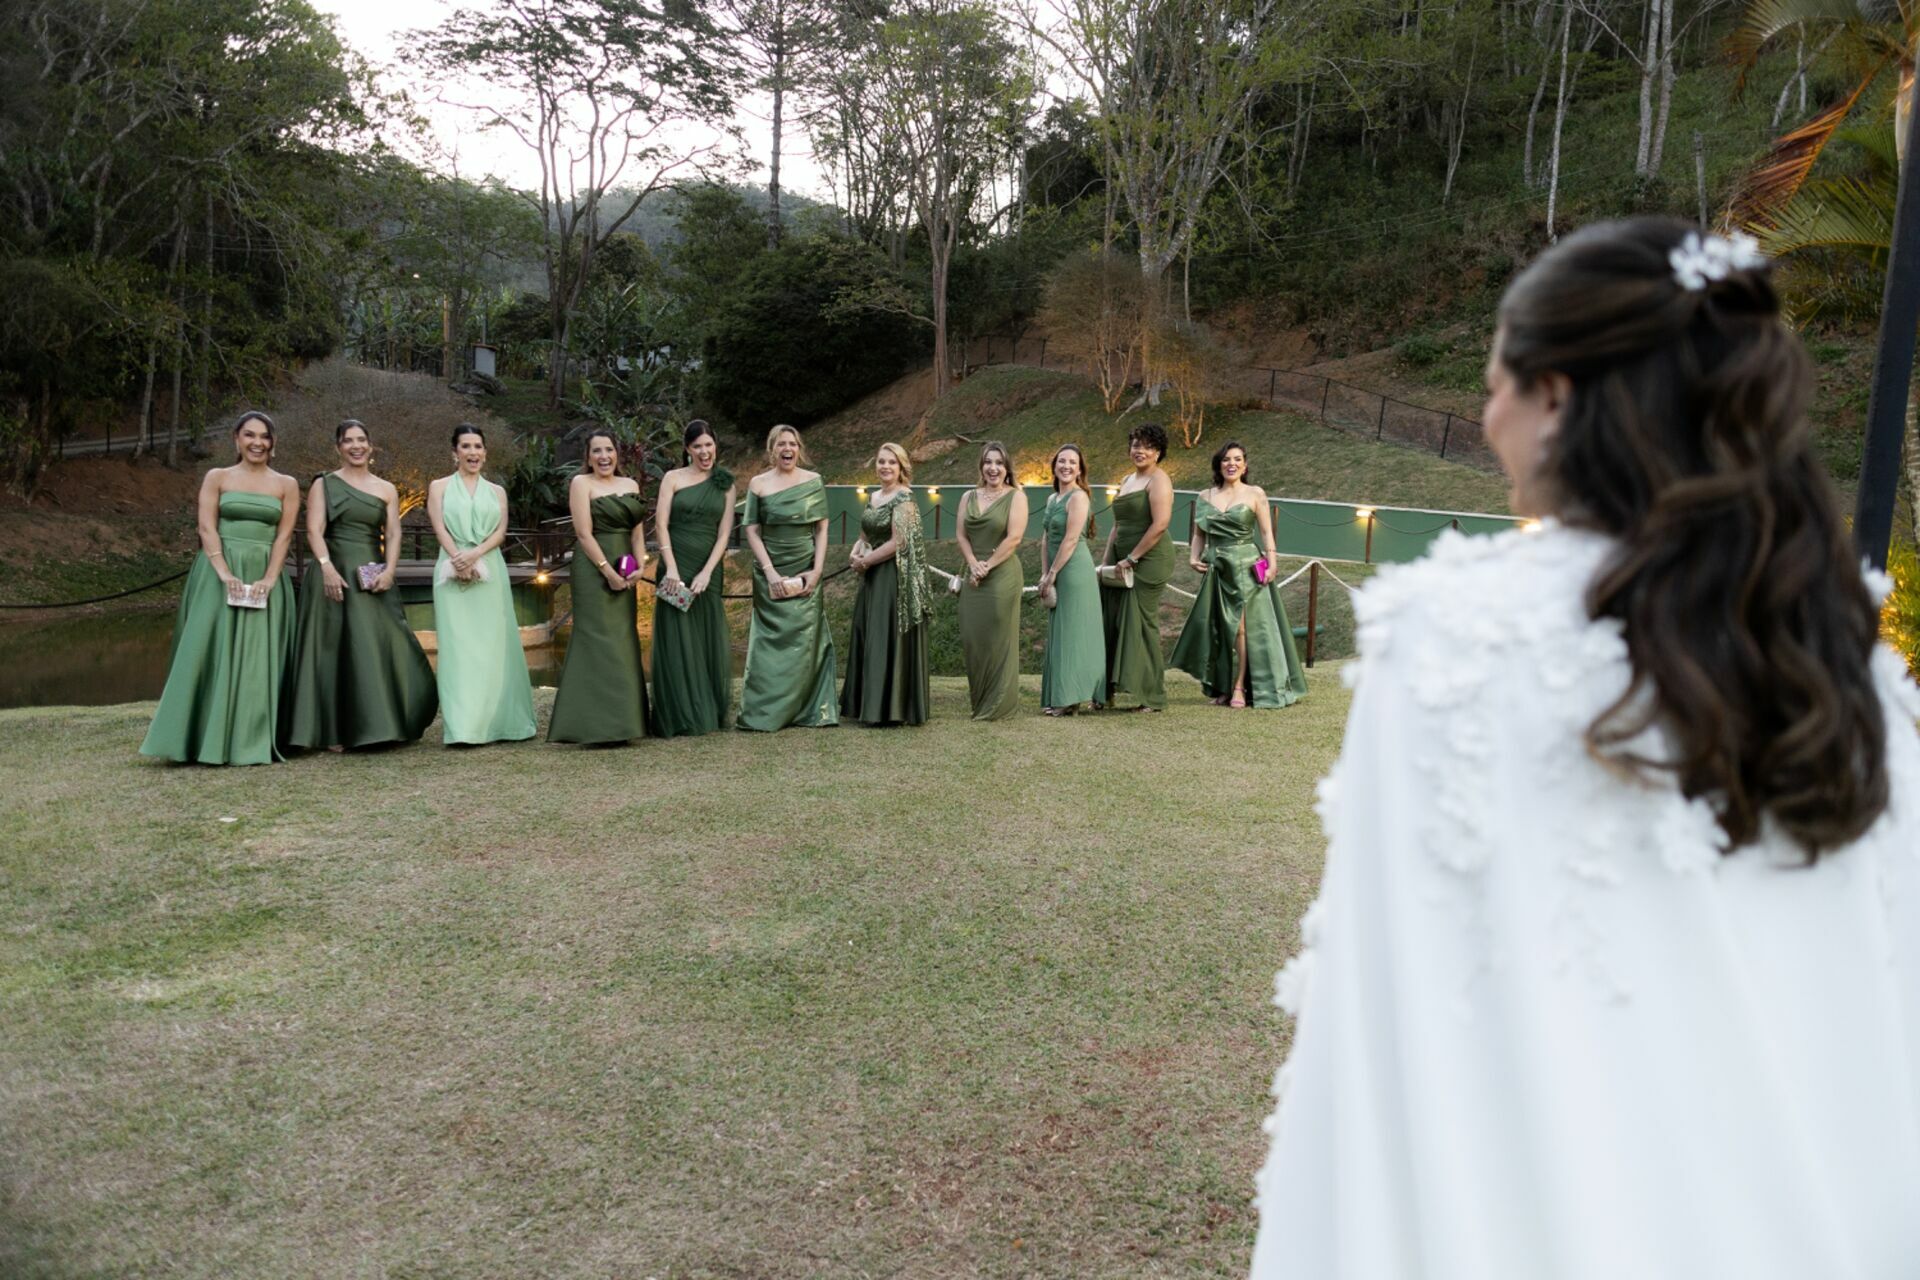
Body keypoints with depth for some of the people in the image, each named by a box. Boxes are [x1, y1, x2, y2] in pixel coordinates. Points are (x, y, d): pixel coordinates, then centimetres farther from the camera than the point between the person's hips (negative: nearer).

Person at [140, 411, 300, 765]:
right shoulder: (217, 477, 7)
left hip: (265, 577, 1)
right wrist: (225, 575, -16)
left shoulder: (286, 485, 9)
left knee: (257, 659, -1)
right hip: (218, 574, -1)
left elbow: (284, 536, 1)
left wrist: (267, 580, -12)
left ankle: (251, 742, 4)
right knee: (209, 652, -5)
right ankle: (205, 740, 0)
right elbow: (206, 528, -3)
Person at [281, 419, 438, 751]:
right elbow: (314, 530, -4)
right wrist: (327, 567, -20)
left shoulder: (386, 490, 13)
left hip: (373, 578, 2)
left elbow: (393, 534, 5)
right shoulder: (323, 485, 6)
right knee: (334, 650, -2)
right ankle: (333, 732, 0)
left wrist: (389, 570, -13)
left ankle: (379, 725, 7)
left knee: (380, 648, -1)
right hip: (334, 575, -2)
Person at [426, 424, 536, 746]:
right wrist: (458, 559, -16)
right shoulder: (439, 487, 10)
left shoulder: (497, 491, 15)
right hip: (454, 572, -2)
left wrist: (474, 554, -13)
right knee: (458, 645, -5)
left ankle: (495, 721, 6)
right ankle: (462, 725, -7)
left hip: (490, 572, 2)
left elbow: (500, 532, 3)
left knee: (492, 645, 1)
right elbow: (440, 529, -1)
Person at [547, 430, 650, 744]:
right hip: (594, 568, -6)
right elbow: (584, 533, -11)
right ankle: (598, 725, -6)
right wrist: (608, 571, -16)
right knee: (598, 639, -8)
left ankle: (622, 718, 15)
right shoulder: (581, 483, -3)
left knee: (624, 640, 8)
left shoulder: (630, 484, 14)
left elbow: (638, 529, 9)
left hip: (625, 570, 6)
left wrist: (640, 565, -6)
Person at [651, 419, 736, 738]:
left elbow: (724, 532, 3)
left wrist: (707, 572, -9)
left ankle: (709, 713, 14)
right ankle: (677, 719, 3)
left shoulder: (725, 485, 10)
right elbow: (661, 524, -4)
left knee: (710, 640, 4)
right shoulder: (673, 478, 3)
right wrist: (671, 568, -15)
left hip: (709, 570, 2)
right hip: (677, 566, -2)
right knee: (677, 641, -2)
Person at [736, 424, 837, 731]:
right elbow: (752, 532, -1)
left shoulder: (813, 481, 4)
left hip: (806, 572, 1)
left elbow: (822, 529, 4)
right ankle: (765, 713, 6)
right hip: (770, 573, -1)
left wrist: (817, 570, -7)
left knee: (806, 640, 2)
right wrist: (771, 573, -11)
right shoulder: (758, 484, 1)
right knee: (771, 641, 1)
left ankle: (812, 710, 10)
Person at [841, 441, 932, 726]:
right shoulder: (873, 498, 14)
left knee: (889, 640, -6)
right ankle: (870, 704, 16)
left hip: (894, 579, -8)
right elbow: (864, 535, 17)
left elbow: (898, 543, -17)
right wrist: (855, 553, -5)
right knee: (868, 640, 9)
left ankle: (891, 707, 0)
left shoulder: (903, 499, -11)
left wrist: (865, 561, -9)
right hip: (872, 580, 8)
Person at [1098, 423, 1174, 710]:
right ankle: (1109, 690, 12)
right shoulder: (1126, 481, 19)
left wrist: (1131, 558, -17)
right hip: (1123, 563, 8)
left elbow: (1160, 524, -19)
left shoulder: (1158, 480, -8)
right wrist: (1105, 560, 11)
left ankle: (1152, 697, 5)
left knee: (1141, 624, -4)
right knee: (1113, 624, 6)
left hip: (1149, 561, -8)